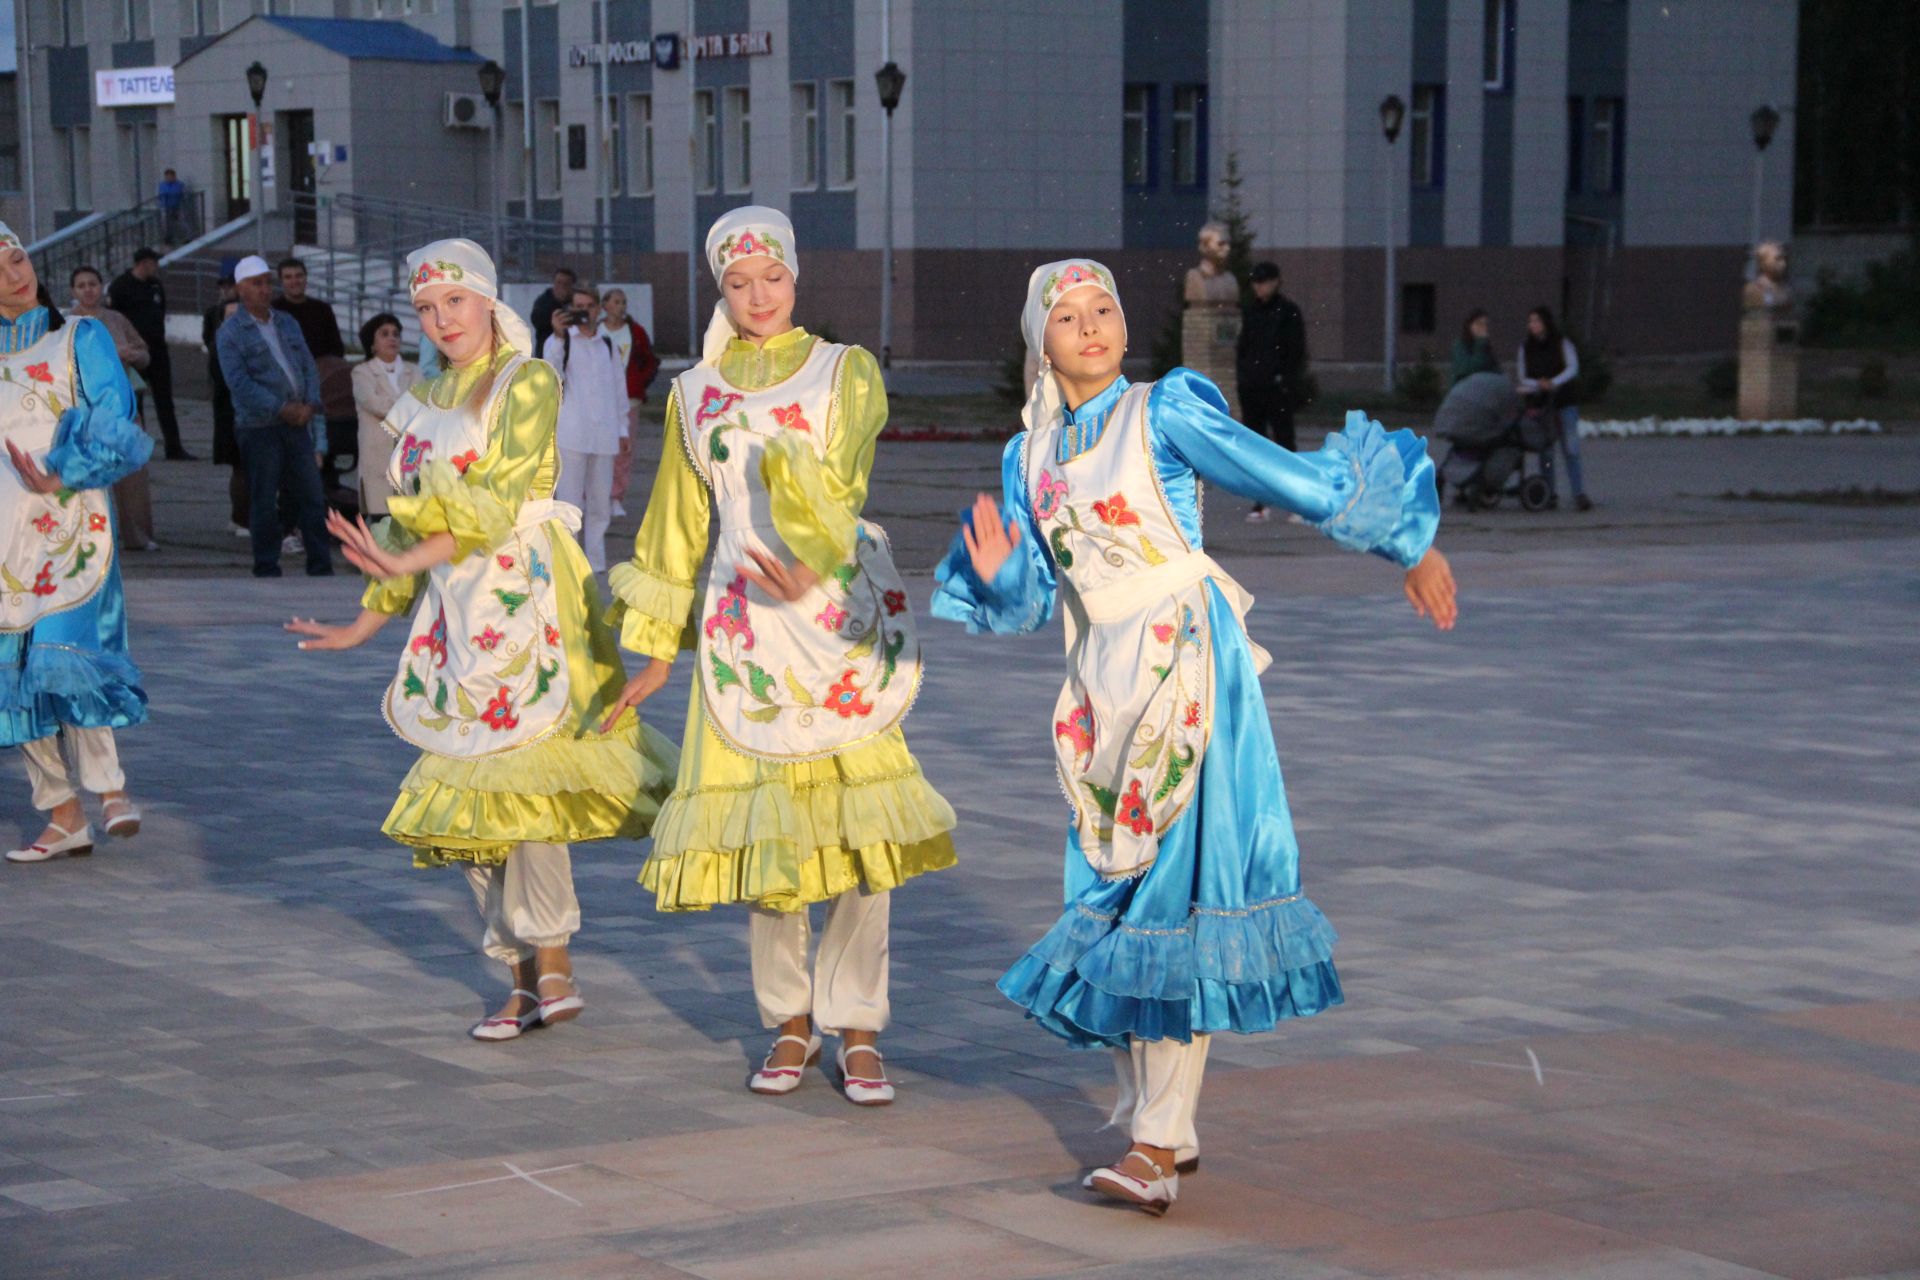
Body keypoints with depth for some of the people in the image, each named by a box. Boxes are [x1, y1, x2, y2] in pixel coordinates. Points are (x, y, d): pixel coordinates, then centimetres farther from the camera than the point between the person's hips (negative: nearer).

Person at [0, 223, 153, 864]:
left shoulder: (81, 339, 6)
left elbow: (115, 423, -5)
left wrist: (64, 475, -17)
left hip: (68, 523, -4)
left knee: (63, 650, -20)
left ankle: (109, 787, -9)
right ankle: (62, 817, 6)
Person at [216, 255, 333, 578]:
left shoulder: (286, 323, 15)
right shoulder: (230, 333, -4)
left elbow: (308, 366, 13)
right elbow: (240, 383, -13)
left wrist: (309, 404, -5)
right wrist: (282, 409, -17)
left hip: (297, 423, 5)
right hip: (258, 426, -5)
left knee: (312, 496, 5)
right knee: (264, 502, -1)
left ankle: (321, 567, 10)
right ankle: (267, 570, 5)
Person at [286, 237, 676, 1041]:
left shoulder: (527, 382, -4)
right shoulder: (427, 403, 17)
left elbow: (499, 500, -15)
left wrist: (408, 559, -25)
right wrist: (366, 623, 20)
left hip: (523, 597, -7)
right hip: (455, 613, 7)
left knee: (517, 780, -15)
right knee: (464, 797, 4)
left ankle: (550, 964, -10)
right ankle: (526, 979, 9)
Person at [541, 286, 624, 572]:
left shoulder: (608, 345, 15)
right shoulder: (561, 341, 3)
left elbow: (619, 388, 20)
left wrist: (622, 429, 15)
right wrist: (559, 336, -24)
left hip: (604, 435, 4)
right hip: (572, 435, -4)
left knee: (600, 504, 7)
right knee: (570, 503, -5)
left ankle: (595, 564, 14)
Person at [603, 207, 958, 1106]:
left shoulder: (845, 372, 5)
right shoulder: (695, 394, 14)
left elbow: (841, 485, -10)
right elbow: (680, 524, 19)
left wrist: (812, 564, -29)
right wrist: (657, 650, 20)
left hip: (840, 611, -2)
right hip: (742, 619, 2)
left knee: (860, 820, -7)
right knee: (759, 821, 0)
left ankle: (856, 1025, 2)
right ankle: (789, 1021, 13)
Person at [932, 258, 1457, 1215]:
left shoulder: (1164, 413, -4)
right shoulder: (1029, 456, 12)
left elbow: (1299, 482, -2)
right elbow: (1029, 601, 13)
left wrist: (1408, 547, 1)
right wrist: (994, 571, -9)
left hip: (1183, 667, -6)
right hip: (1099, 686, 6)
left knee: (1178, 887, -10)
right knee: (1111, 890, 6)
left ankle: (1158, 1142, -11)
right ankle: (1156, 1121, 16)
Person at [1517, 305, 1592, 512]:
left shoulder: (1562, 343, 1)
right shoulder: (1526, 348, 8)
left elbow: (1573, 368, -10)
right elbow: (1523, 378, 5)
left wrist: (1554, 382, -25)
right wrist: (1538, 385, -16)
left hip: (1563, 402, -2)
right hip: (1539, 404, 2)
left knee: (1571, 449, -10)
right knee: (1545, 451, 2)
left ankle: (1579, 494, -14)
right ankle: (1551, 494, 9)